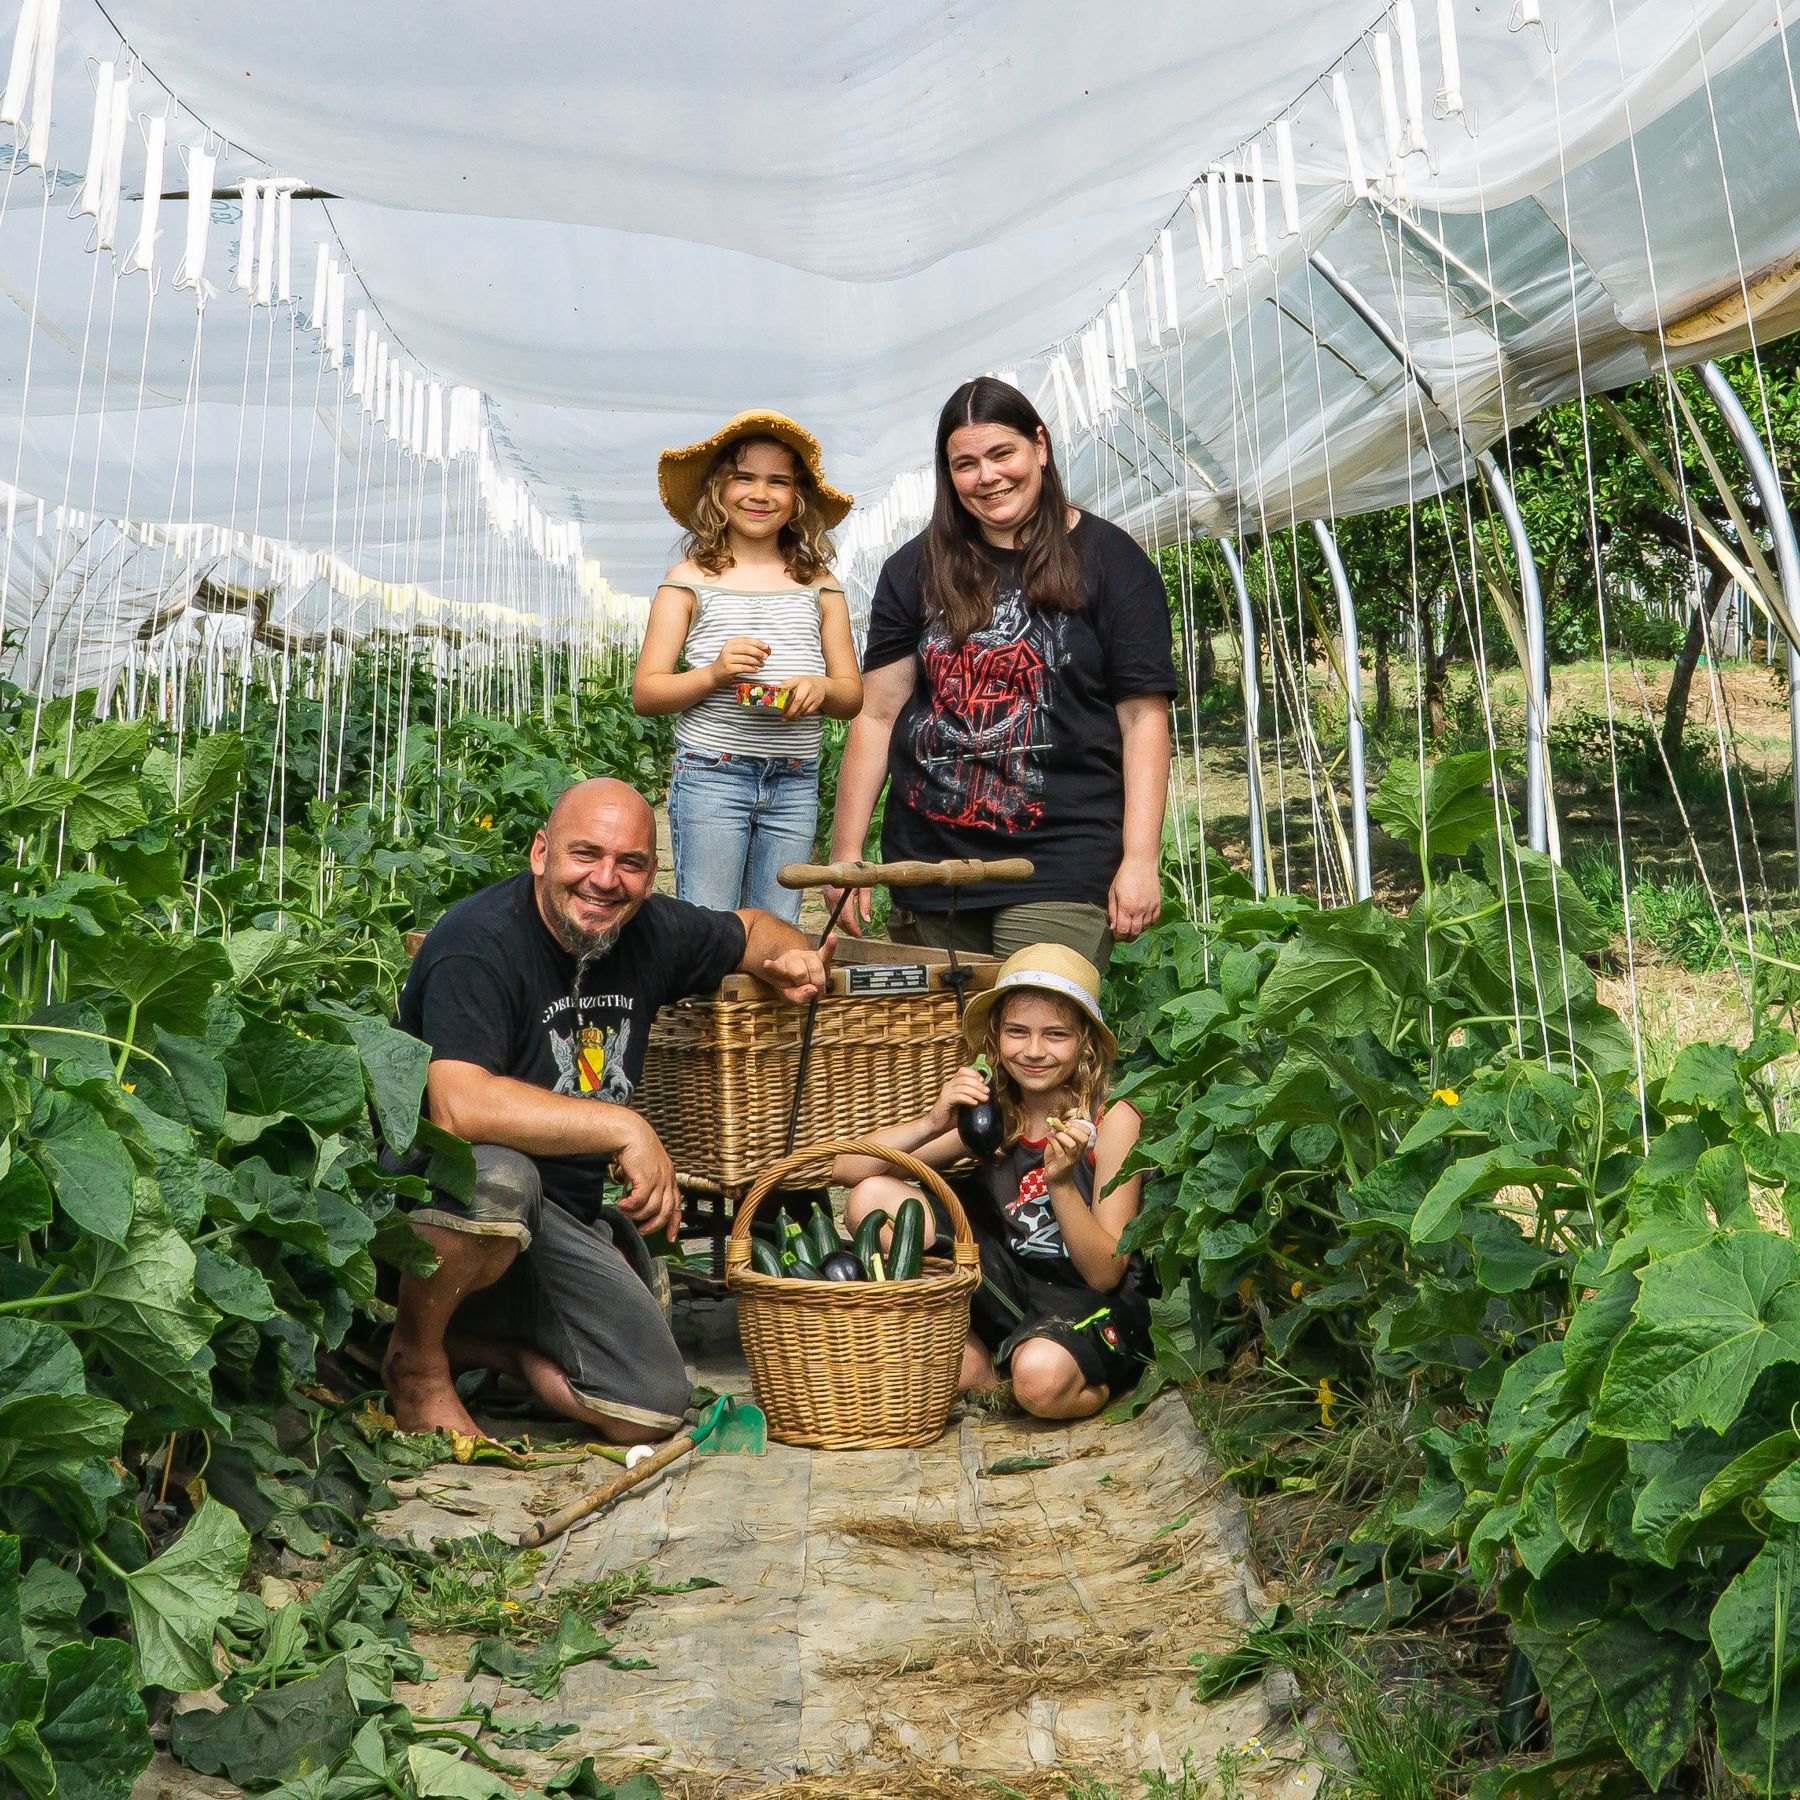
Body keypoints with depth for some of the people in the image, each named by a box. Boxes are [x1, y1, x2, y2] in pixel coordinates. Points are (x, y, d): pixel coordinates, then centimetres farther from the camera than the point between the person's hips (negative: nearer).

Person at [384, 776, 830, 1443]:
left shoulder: (650, 932, -1)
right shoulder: (480, 943, -21)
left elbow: (749, 927, 21)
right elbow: (459, 1106, -36)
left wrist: (792, 956, -3)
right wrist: (624, 1128, -31)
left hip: (567, 1213, 6)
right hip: (433, 1191, -6)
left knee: (652, 1411, -6)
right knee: (495, 1175, -41)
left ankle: (473, 1341, 16)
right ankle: (414, 1359, -10)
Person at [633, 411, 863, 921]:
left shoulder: (819, 584, 12)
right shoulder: (690, 579, 3)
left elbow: (853, 695, 13)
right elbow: (644, 693, 1)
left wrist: (822, 689, -10)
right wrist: (713, 673, -16)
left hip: (796, 783, 3)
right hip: (711, 776, -3)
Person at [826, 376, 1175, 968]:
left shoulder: (1108, 560, 3)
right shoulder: (916, 569, 11)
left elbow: (1143, 718, -2)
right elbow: (876, 714, 8)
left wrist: (1141, 858, -9)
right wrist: (846, 849, 2)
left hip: (1061, 865, -3)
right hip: (927, 863, 3)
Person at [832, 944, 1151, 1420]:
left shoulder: (1112, 1119, -13)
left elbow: (1106, 1274, -15)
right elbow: (845, 1169, -10)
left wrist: (1061, 1183, -29)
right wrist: (933, 1122, -26)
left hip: (1091, 1306, -5)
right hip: (1006, 1290, 5)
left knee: (1041, 1377, -40)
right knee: (872, 1197, -12)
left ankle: (1094, 1390, -4)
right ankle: (972, 1367, -6)